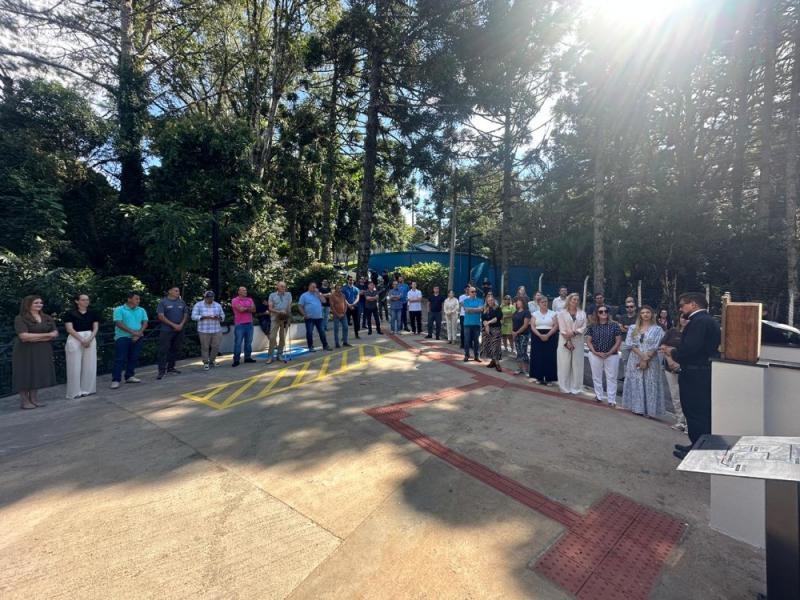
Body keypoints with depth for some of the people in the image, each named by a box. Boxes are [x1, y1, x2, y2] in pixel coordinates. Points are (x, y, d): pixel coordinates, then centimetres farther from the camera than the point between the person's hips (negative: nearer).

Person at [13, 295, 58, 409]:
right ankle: (24, 401, 7)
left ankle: (34, 399, 14)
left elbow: (55, 333, 0)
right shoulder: (20, 319, -6)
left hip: (43, 351, 5)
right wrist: (47, 335, -13)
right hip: (25, 352, -4)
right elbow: (24, 336, -18)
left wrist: (34, 338, -12)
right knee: (26, 375, 0)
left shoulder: (47, 318, 8)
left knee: (38, 374, 6)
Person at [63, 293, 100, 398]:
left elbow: (95, 328, 4)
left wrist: (89, 339, -12)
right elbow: (70, 329, -9)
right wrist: (82, 340, -17)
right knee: (75, 366, 0)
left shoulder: (93, 313, 9)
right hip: (75, 340, -3)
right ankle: (75, 391, 7)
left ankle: (87, 389, 15)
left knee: (89, 366, 6)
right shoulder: (70, 313, -2)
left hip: (90, 340, 3)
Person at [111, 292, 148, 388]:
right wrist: (133, 332, -19)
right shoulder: (119, 310, -4)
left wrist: (139, 333, -13)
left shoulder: (141, 310, 9)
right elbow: (119, 323, -13)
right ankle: (115, 380, -2)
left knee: (133, 358, 9)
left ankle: (129, 376, 20)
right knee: (120, 359, -5)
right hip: (123, 337, -4)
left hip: (137, 338, 5)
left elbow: (145, 322, 4)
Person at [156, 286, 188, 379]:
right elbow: (160, 316, -9)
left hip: (179, 331, 4)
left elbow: (186, 314, 11)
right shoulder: (163, 302, -3)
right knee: (163, 350, -5)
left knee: (174, 350, 9)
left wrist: (181, 325, -6)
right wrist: (173, 325, -14)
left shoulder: (181, 302, 10)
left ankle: (170, 368, 19)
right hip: (166, 330, -4)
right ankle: (161, 371, -3)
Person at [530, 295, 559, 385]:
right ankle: (539, 377, 9)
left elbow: (556, 326, -3)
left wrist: (548, 335, -15)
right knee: (538, 357, 0)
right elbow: (532, 326, -1)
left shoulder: (553, 313, 5)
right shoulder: (534, 314, 7)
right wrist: (540, 335, -14)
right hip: (537, 337, 1)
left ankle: (549, 378, 5)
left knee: (549, 357, -3)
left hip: (550, 337, -1)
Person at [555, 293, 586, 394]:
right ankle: (565, 387, 11)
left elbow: (584, 328, 0)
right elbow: (562, 329, -6)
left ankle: (575, 387, 14)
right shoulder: (562, 313, 0)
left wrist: (574, 332, -17)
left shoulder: (582, 313, 7)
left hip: (578, 342, 2)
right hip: (565, 342, -2)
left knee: (577, 365, 4)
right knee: (565, 365, 1)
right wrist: (567, 342, -14)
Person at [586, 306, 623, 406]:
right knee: (596, 377, 11)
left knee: (611, 378, 4)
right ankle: (599, 396, 26)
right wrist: (595, 352, -11)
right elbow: (588, 341, 2)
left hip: (611, 356, -1)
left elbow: (618, 341, -4)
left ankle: (611, 399, 12)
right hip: (595, 355, 2)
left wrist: (609, 353, -12)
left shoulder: (614, 325, -3)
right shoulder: (592, 326, 1)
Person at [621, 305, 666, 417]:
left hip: (651, 362, -2)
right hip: (635, 361, 2)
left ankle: (649, 410, 8)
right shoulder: (633, 328, 7)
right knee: (635, 384, 4)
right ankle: (637, 408, 13)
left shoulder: (657, 329, 1)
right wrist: (642, 355, -14)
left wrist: (646, 360, -12)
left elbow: (656, 347, -6)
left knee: (650, 385, 0)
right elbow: (630, 344, -2)